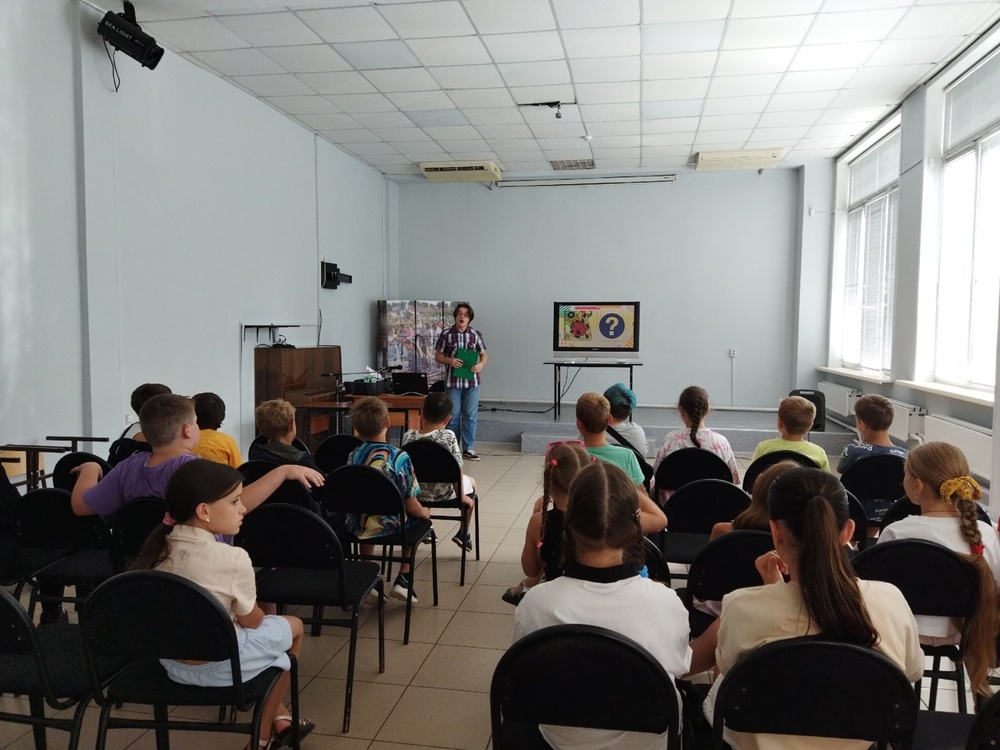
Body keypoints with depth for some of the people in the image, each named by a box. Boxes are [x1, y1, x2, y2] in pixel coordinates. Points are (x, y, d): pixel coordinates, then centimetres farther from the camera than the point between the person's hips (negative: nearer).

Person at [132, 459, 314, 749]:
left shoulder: (160, 547, -5)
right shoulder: (233, 559, -25)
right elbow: (251, 620, -10)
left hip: (170, 661, 7)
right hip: (219, 665, -7)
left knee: (268, 629, 28)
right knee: (292, 626, 17)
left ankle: (279, 720, 35)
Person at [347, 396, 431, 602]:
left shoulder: (353, 456, -6)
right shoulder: (399, 457, -19)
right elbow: (411, 505, -16)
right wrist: (425, 512, 7)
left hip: (355, 527, 4)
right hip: (388, 527, -4)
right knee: (418, 519, 26)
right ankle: (404, 579, 21)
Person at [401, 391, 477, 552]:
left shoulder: (408, 436, -15)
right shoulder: (448, 436, -24)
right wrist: (461, 496, -4)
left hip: (415, 492, 3)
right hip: (442, 494, -3)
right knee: (471, 482, 28)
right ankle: (463, 533, 36)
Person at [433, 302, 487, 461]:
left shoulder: (476, 334, 2)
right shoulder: (446, 334, -2)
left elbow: (484, 354, 9)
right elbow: (437, 356, 3)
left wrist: (481, 365, -12)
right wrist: (449, 360, -16)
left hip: (471, 381, 2)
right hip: (452, 381, -1)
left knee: (471, 415, 5)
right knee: (453, 415, 6)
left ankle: (468, 448, 15)